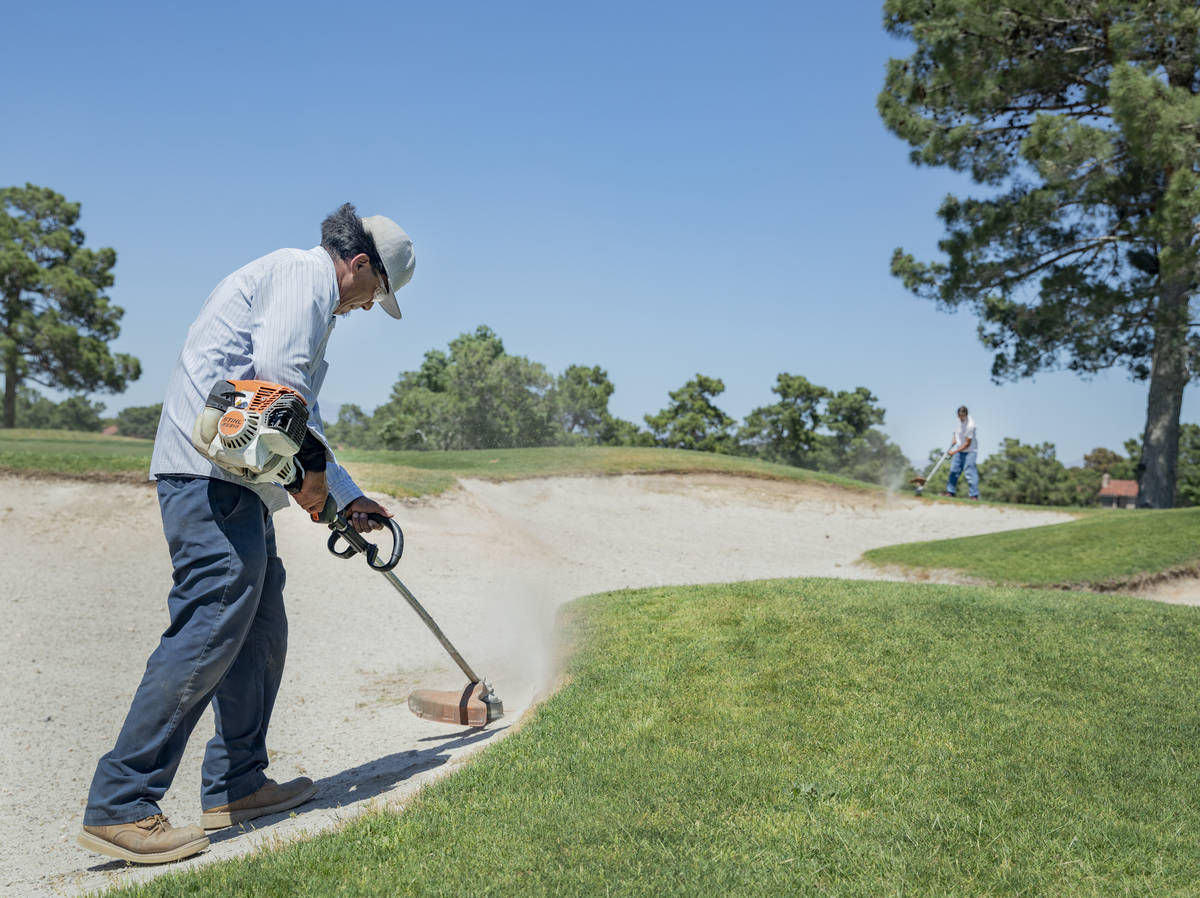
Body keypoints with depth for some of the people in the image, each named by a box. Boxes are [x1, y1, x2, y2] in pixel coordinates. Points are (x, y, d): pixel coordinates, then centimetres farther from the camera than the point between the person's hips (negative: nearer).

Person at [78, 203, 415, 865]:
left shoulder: (305, 291, 29)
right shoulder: (305, 273, -3)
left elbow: (299, 415, 34)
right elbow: (277, 373, -19)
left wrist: (347, 496, 35)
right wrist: (312, 467, -9)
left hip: (237, 485, 11)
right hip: (215, 475, -11)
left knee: (261, 631, 13)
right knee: (209, 631, -14)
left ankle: (235, 786, 21)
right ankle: (119, 807, -10)